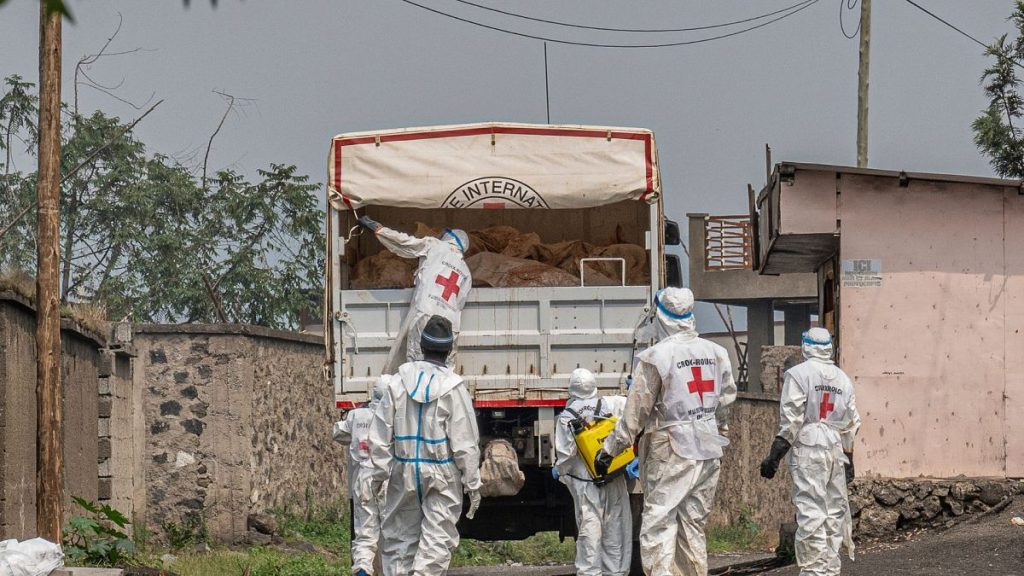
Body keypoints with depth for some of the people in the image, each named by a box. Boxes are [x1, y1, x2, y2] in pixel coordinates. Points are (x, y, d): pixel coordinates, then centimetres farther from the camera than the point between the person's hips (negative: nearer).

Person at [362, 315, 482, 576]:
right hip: (442, 477, -3)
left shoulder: (399, 383, -1)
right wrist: (473, 483, -1)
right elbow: (465, 442, -8)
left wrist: (377, 474, 9)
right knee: (436, 540, -1)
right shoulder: (453, 388, -10)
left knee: (399, 538, 12)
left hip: (404, 473, 3)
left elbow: (381, 435, 2)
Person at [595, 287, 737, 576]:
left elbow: (635, 412, -9)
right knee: (694, 525, 14)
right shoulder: (716, 352, 4)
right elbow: (727, 397, 15)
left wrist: (610, 449, -1)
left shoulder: (655, 357, -12)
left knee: (658, 527, -6)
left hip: (671, 454, -6)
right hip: (709, 450, 6)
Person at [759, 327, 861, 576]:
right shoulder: (843, 379, 13)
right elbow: (852, 424, 16)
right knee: (834, 510, 11)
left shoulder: (798, 374, -5)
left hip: (808, 450, -6)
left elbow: (791, 420, -10)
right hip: (836, 450, 6)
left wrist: (774, 455, -6)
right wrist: (848, 459, 23)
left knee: (810, 512, -8)